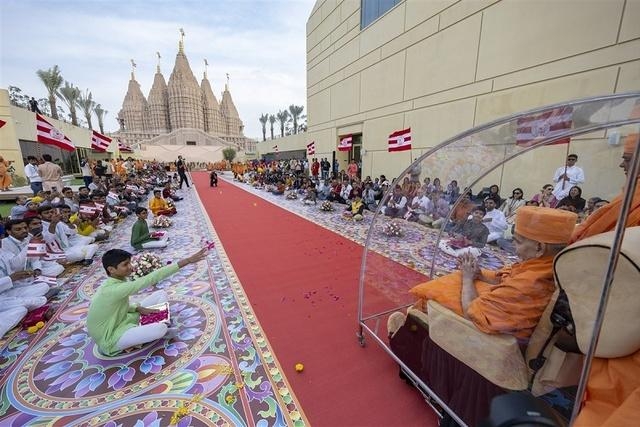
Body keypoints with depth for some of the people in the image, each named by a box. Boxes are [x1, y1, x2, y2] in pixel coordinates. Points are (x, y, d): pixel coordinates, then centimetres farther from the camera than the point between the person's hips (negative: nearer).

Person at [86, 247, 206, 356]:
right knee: (161, 328, -32)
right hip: (110, 339, -9)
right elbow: (150, 279, -42)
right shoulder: (113, 289, -33)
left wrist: (138, 308, -10)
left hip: (121, 321, 9)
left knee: (161, 294, 0)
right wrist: (187, 261, -48)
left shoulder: (117, 282, -4)